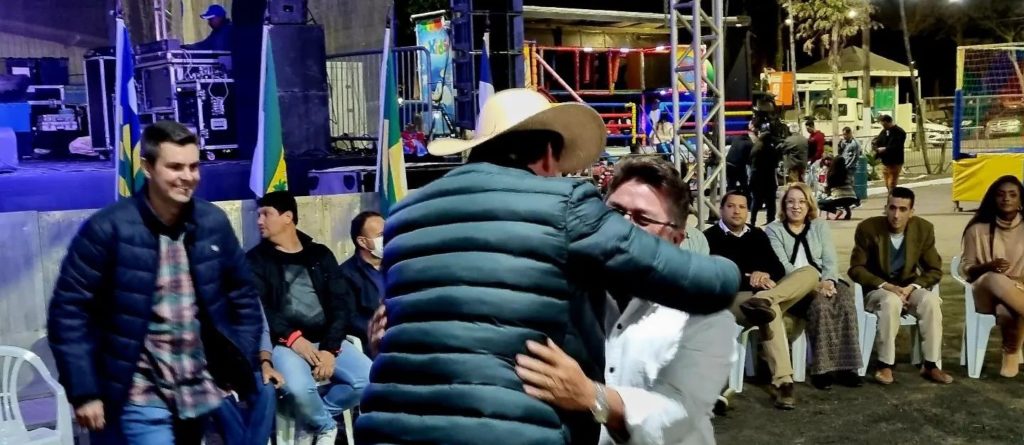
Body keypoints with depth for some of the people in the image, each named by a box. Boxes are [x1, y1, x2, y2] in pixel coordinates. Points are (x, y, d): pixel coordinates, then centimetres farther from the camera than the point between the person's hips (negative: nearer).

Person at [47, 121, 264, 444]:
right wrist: (84, 392, -11)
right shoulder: (108, 229, -12)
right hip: (142, 396, -4)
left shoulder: (214, 223, -1)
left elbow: (243, 297, 8)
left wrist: (242, 368, 4)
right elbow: (68, 312, -9)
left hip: (201, 391, 4)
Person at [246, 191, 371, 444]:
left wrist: (330, 348, -10)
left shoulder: (320, 255, 13)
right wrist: (292, 337, -20)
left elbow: (341, 304, 5)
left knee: (369, 379, -18)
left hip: (326, 340, 3)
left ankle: (314, 414, 4)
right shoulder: (256, 259, 7)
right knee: (299, 388, -33)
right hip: (284, 343, -3)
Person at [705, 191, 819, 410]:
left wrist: (765, 275, -12)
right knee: (771, 310, -38)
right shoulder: (711, 237, 1)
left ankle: (763, 301, -40)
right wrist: (749, 280, -18)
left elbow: (778, 268, 13)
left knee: (810, 272, -14)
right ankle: (782, 382, -42)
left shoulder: (757, 235, 20)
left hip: (768, 290, 6)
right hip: (733, 297, -6)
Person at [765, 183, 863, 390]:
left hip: (823, 283, 4)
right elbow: (782, 266, -9)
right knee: (821, 304, -33)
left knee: (845, 298, -28)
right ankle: (822, 369, -29)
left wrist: (828, 282, -16)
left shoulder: (820, 226, 16)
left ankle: (845, 366, -25)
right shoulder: (774, 229, 4)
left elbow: (831, 261, 6)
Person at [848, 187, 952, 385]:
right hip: (877, 290, -3)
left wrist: (912, 287, -18)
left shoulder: (924, 229, -5)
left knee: (931, 301, -29)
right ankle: (885, 365, -26)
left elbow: (935, 270, 0)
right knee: (891, 301, -36)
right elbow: (856, 269, -10)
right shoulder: (868, 228, -12)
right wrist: (886, 286, -23)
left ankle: (931, 365, -19)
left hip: (909, 288, 3)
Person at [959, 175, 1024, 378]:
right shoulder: (978, 229, 2)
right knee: (997, 280, -39)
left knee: (1008, 311, -37)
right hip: (986, 291, -1)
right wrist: (987, 267, -17)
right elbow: (965, 269, 3)